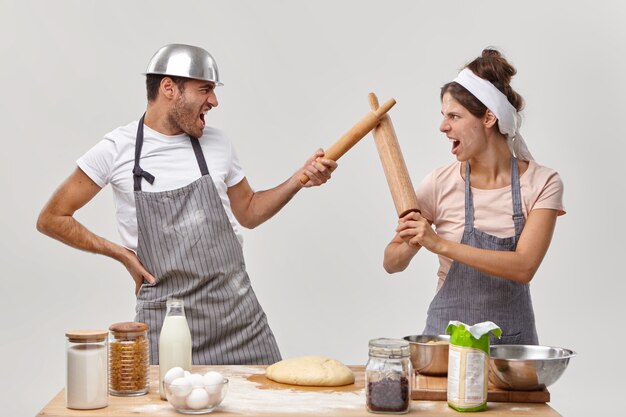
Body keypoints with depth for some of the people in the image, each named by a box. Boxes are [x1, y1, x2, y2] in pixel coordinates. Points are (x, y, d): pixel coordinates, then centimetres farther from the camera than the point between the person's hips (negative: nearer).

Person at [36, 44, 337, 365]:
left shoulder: (217, 144, 7)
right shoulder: (117, 149, -4)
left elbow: (248, 212, 21)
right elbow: (51, 219, 3)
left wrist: (300, 179, 7)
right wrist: (120, 253, -4)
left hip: (235, 306, 3)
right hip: (164, 314, -3)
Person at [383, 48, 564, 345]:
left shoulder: (542, 183, -7)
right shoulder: (440, 184, -5)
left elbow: (524, 267, -18)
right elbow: (392, 264, 1)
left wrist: (440, 244, -25)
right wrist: (409, 246, -22)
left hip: (513, 336, 0)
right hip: (447, 331, 1)